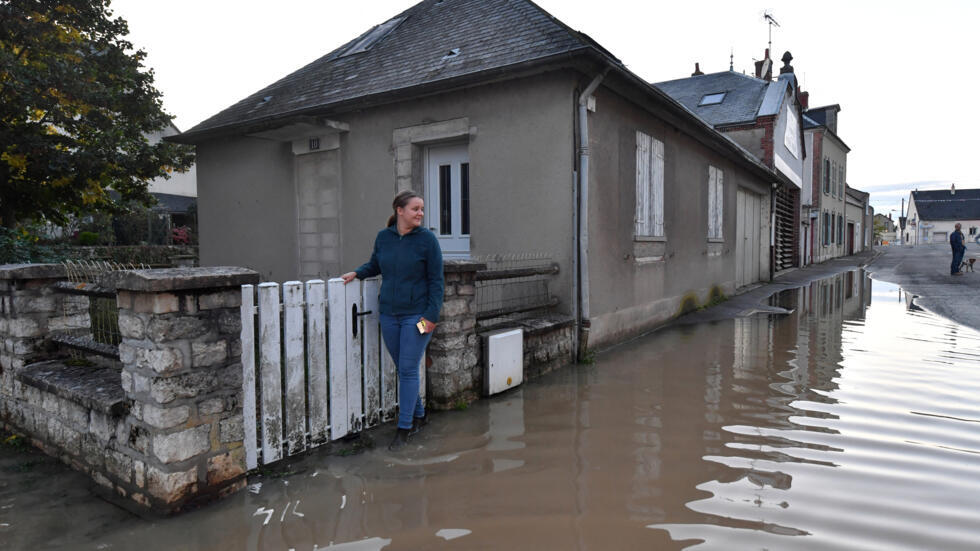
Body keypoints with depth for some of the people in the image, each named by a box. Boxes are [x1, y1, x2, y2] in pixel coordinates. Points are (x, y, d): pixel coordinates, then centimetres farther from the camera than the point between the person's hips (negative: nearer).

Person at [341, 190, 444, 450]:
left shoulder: (427, 239, -8)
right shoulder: (383, 237, 3)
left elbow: (436, 280, -7)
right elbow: (374, 265, 22)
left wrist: (431, 315, -12)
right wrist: (357, 273, 5)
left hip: (416, 315, -4)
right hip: (389, 314, 4)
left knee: (408, 370, -3)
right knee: (403, 369, 13)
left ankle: (404, 428, 8)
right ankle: (419, 414, 33)